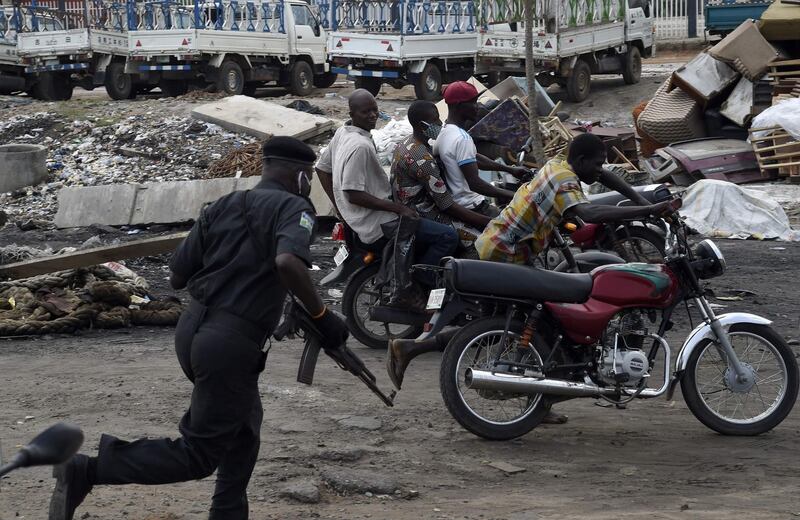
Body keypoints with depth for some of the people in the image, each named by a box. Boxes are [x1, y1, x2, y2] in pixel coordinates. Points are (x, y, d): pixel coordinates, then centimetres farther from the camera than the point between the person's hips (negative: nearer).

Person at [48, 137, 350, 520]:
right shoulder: (294, 208, -5)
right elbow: (288, 263, -28)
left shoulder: (222, 207, 13)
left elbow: (176, 276, 11)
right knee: (199, 456, 0)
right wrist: (320, 315, -17)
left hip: (192, 328, 8)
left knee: (243, 430, 25)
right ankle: (86, 472, -9)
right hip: (231, 343, -8)